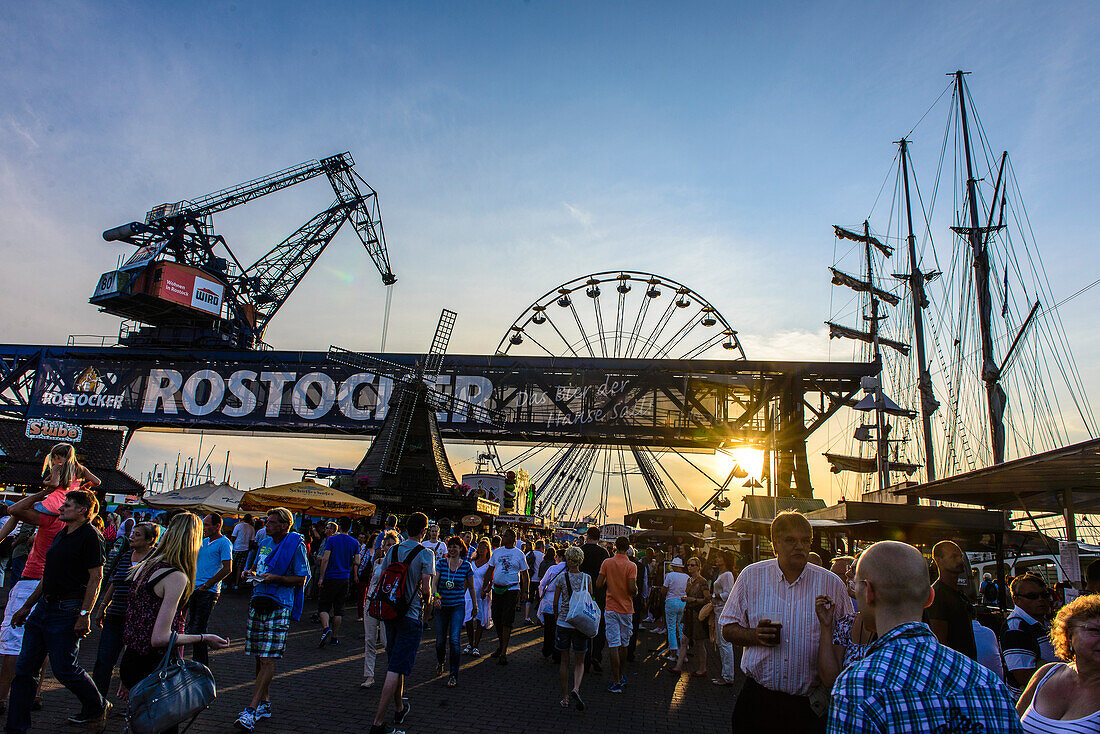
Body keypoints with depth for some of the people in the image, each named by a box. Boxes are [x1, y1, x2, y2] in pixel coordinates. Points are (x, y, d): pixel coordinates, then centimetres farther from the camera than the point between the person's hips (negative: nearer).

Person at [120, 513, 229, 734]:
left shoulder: (144, 567, 5)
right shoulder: (176, 577, -20)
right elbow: (160, 638, -22)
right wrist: (203, 638, -10)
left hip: (130, 663, 8)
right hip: (152, 672, -8)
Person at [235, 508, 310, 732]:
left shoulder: (296, 546, -8)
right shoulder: (265, 542, 13)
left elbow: (301, 580, -8)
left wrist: (276, 578, -19)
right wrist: (252, 573, 5)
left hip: (279, 606, -7)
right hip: (257, 602, 7)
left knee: (267, 659, -9)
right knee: (259, 657, 13)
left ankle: (252, 709, -7)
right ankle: (265, 703, 25)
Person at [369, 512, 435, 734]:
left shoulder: (393, 551, 5)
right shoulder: (425, 554, -11)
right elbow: (426, 587, -16)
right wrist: (426, 600, 5)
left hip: (391, 613, 6)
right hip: (411, 616, -6)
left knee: (394, 663, 20)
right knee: (397, 668, -3)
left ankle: (399, 709, 36)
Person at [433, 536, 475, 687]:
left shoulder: (466, 565, -2)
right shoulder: (442, 563, -1)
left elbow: (471, 587, 9)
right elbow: (434, 582, -6)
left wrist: (475, 605, 14)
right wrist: (435, 597, -24)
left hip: (458, 606, -1)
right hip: (441, 606, 1)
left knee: (454, 640, -12)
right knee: (440, 641, 8)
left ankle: (454, 675, 2)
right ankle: (441, 662, 41)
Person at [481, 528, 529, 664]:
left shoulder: (519, 554, -1)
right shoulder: (497, 552, 8)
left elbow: (525, 575, 3)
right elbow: (490, 571, 14)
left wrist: (524, 593, -4)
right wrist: (484, 588, 9)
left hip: (511, 590, -4)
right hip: (496, 589, 4)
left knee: (506, 622, -7)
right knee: (497, 620, 9)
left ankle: (503, 653, -1)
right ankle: (501, 646, 28)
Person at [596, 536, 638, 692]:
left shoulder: (607, 563, -5)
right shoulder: (631, 566, -10)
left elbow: (598, 584, -6)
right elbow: (632, 588, -17)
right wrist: (635, 591, 6)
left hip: (611, 608, 0)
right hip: (626, 609, 0)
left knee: (613, 644, -1)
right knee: (624, 644, 15)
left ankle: (616, 682, -3)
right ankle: (621, 676, 30)